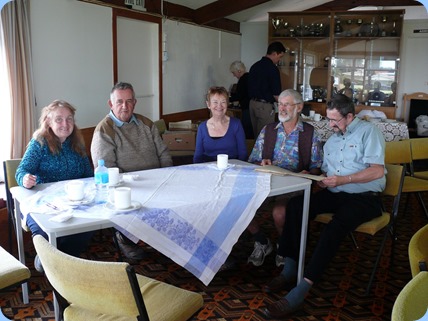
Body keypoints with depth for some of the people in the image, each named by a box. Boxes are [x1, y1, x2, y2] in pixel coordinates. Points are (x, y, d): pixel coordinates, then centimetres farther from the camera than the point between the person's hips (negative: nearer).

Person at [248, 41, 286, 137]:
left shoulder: (255, 66, 10)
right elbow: (276, 94, -14)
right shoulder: (272, 68, -14)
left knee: (256, 135, 14)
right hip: (265, 106, -8)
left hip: (252, 103, 8)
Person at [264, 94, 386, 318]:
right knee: (295, 206, -19)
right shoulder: (332, 139, 21)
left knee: (334, 228, -35)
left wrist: (343, 179, -20)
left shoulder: (368, 131, -2)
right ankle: (290, 271, -18)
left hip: (364, 197, -7)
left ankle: (300, 291, -36)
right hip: (334, 195, 7)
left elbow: (377, 171, -14)